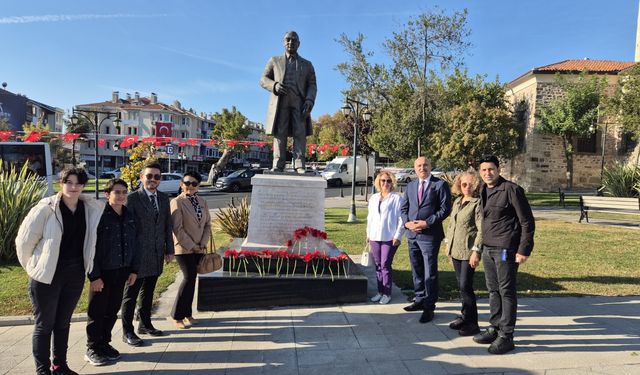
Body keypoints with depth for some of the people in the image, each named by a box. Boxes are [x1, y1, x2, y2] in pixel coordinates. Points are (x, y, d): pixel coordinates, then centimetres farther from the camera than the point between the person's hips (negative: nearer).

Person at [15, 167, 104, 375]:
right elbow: (24, 240, -9)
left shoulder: (90, 208, -1)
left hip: (76, 275, 5)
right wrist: (34, 267, 0)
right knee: (44, 324, 8)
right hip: (47, 276, -5)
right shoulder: (46, 208, -14)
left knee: (63, 322, 18)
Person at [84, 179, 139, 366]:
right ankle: (92, 349, 21)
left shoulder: (129, 217, 5)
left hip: (121, 272, 5)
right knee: (97, 311, 7)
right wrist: (94, 275, -15)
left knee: (112, 310, 15)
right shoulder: (99, 216, -13)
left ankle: (104, 343, 31)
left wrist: (134, 269, 9)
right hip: (103, 273, -5)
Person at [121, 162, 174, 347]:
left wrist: (169, 250, 10)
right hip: (138, 255, -6)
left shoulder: (164, 198, 8)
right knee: (131, 294, 5)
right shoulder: (132, 198, -9)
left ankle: (145, 324, 33)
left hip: (156, 255, 6)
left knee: (148, 292, 19)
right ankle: (127, 331, 16)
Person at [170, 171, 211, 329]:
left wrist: (203, 244, -2)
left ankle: (187, 313, 22)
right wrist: (191, 246, -13)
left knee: (191, 279, 10)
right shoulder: (177, 202, -9)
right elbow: (177, 229, -13)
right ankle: (177, 316, 3)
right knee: (189, 278, -11)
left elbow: (207, 224, 11)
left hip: (198, 249, 6)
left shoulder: (203, 202, 10)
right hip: (184, 248, -6)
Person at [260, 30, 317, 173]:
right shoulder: (274, 60, 22)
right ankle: (278, 166, -15)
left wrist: (309, 101, -9)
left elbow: (312, 85, 11)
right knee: (279, 133, -11)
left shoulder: (307, 64, 22)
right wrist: (274, 86, -10)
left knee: (300, 133, -13)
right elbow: (264, 80, 13)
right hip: (280, 101, 0)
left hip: (299, 101, 0)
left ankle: (299, 166, -17)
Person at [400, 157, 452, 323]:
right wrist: (407, 222, -5)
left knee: (430, 272, -1)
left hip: (430, 235, -6)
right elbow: (404, 207, 13)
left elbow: (445, 209, -9)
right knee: (416, 270, 16)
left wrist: (427, 223, -16)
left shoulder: (440, 184, -4)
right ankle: (420, 300, 31)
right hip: (412, 234, 6)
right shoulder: (410, 186, 13)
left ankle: (429, 307, 10)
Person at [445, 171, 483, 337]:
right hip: (455, 250, 7)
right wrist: (448, 243, 18)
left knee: (465, 286, -7)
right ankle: (465, 317, 27)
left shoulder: (477, 203, -10)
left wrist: (475, 251, -19)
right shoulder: (457, 202, 13)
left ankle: (472, 324, 5)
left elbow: (481, 230, -15)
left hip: (469, 251, -7)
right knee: (461, 285, 14)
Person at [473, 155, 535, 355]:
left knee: (506, 291, 0)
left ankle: (506, 336, 8)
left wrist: (524, 250, -14)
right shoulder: (483, 190, 10)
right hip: (488, 248, 7)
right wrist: (481, 245, 13)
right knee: (493, 290, 15)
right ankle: (495, 328, 27)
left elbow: (527, 221, -11)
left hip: (505, 249, -7)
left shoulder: (511, 189, -12)